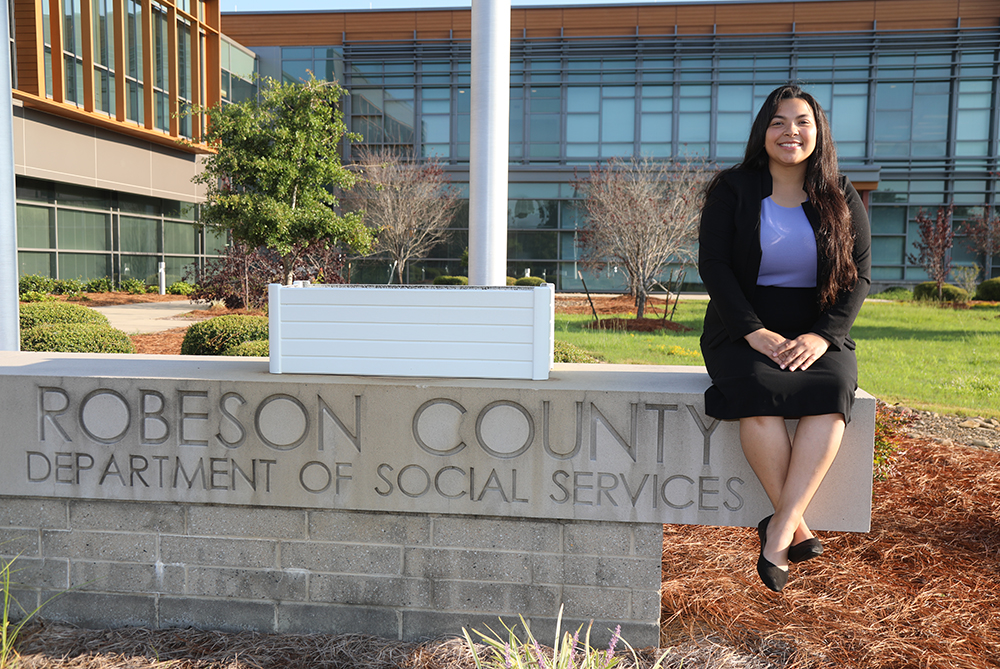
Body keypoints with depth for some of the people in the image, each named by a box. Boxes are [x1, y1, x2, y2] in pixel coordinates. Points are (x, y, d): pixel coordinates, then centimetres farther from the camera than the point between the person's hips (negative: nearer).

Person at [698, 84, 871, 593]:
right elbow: (713, 265, -5)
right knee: (759, 393, -34)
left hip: (818, 335, 2)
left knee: (831, 395, -32)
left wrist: (822, 335, -15)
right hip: (743, 331, -1)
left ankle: (778, 531, -28)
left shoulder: (841, 199, 8)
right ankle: (797, 526, -21)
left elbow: (859, 275, 3)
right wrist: (754, 331, -18)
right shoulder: (732, 189, 3)